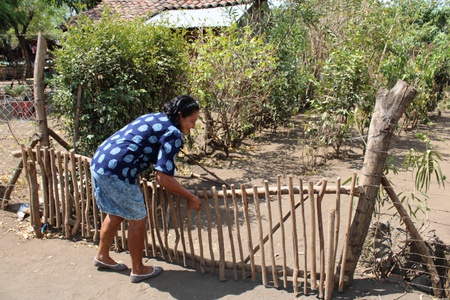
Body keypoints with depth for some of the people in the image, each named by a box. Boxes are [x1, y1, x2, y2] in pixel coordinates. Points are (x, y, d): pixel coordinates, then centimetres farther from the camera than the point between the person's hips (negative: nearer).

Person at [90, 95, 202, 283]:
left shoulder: (154, 118, 18)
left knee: (115, 215, 26)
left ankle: (102, 256, 45)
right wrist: (190, 197, -5)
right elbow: (163, 178, -16)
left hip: (98, 162, 9)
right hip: (117, 171, -9)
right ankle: (138, 270, 24)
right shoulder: (173, 134, -9)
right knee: (137, 220, 9)